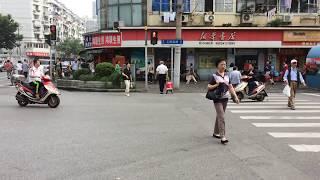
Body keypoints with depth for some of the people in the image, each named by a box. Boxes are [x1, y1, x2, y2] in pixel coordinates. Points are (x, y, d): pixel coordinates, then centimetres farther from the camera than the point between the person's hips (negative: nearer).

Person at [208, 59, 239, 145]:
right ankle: (223, 137, -12)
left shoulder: (227, 76, 10)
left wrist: (235, 96, 4)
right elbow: (209, 87, -7)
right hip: (218, 99, -6)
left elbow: (230, 87, 12)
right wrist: (216, 85, -22)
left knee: (219, 116, 16)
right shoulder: (214, 76, -7)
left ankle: (216, 133, 30)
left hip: (225, 98, 6)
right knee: (221, 117, -12)